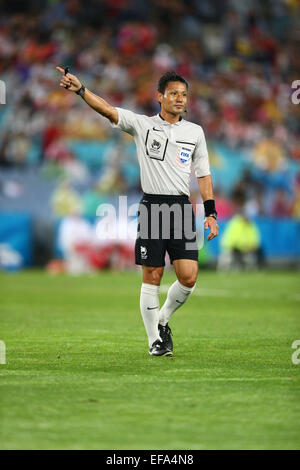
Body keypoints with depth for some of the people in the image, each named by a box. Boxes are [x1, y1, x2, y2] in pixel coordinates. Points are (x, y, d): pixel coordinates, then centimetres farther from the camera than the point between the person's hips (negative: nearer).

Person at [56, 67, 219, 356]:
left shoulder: (195, 132, 10)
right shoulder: (142, 125, 4)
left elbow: (203, 174, 14)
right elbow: (107, 110, -8)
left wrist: (211, 214, 7)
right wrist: (80, 90, -24)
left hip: (182, 207, 2)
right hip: (151, 206, -2)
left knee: (188, 277, -8)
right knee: (152, 277, -1)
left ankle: (163, 319, 19)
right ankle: (155, 340, 11)